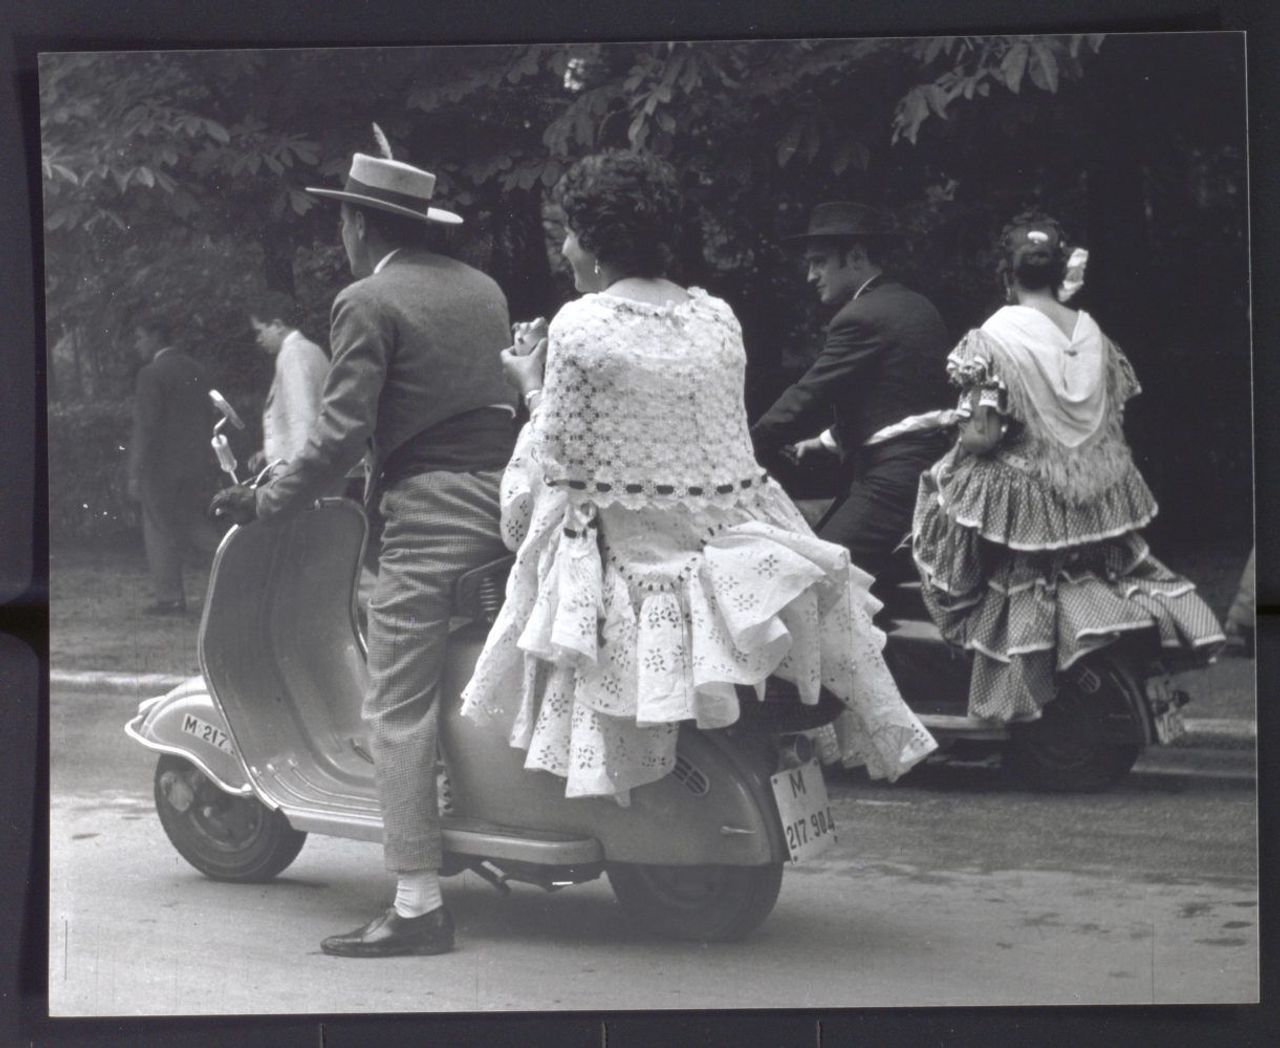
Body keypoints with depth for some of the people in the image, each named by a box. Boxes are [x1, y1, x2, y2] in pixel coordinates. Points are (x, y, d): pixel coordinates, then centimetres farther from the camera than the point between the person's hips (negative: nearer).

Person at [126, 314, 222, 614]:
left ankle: (169, 597, 6)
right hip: (195, 464, 7)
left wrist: (136, 474, -14)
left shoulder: (152, 375, -13)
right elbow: (207, 418, 14)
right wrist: (204, 461, 20)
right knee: (190, 522, 17)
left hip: (160, 465, -7)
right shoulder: (195, 370, 11)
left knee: (160, 531, 3)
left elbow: (146, 427, -16)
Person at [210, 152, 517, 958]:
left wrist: (268, 502, -3)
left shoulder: (368, 303, -4)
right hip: (507, 494, 7)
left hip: (429, 512, -7)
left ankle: (420, 904, -10)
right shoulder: (484, 291, 17)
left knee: (400, 709, -6)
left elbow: (343, 433, -11)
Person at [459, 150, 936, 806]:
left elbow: (561, 462, -6)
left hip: (621, 551, -4)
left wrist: (532, 389, 14)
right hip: (730, 544, 4)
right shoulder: (719, 318, 7)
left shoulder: (580, 325, -9)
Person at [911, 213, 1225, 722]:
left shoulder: (995, 335, -15)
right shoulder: (1090, 330, 1)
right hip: (1095, 503, 5)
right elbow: (1114, 424, 9)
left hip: (1023, 504, -5)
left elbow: (981, 438, -18)